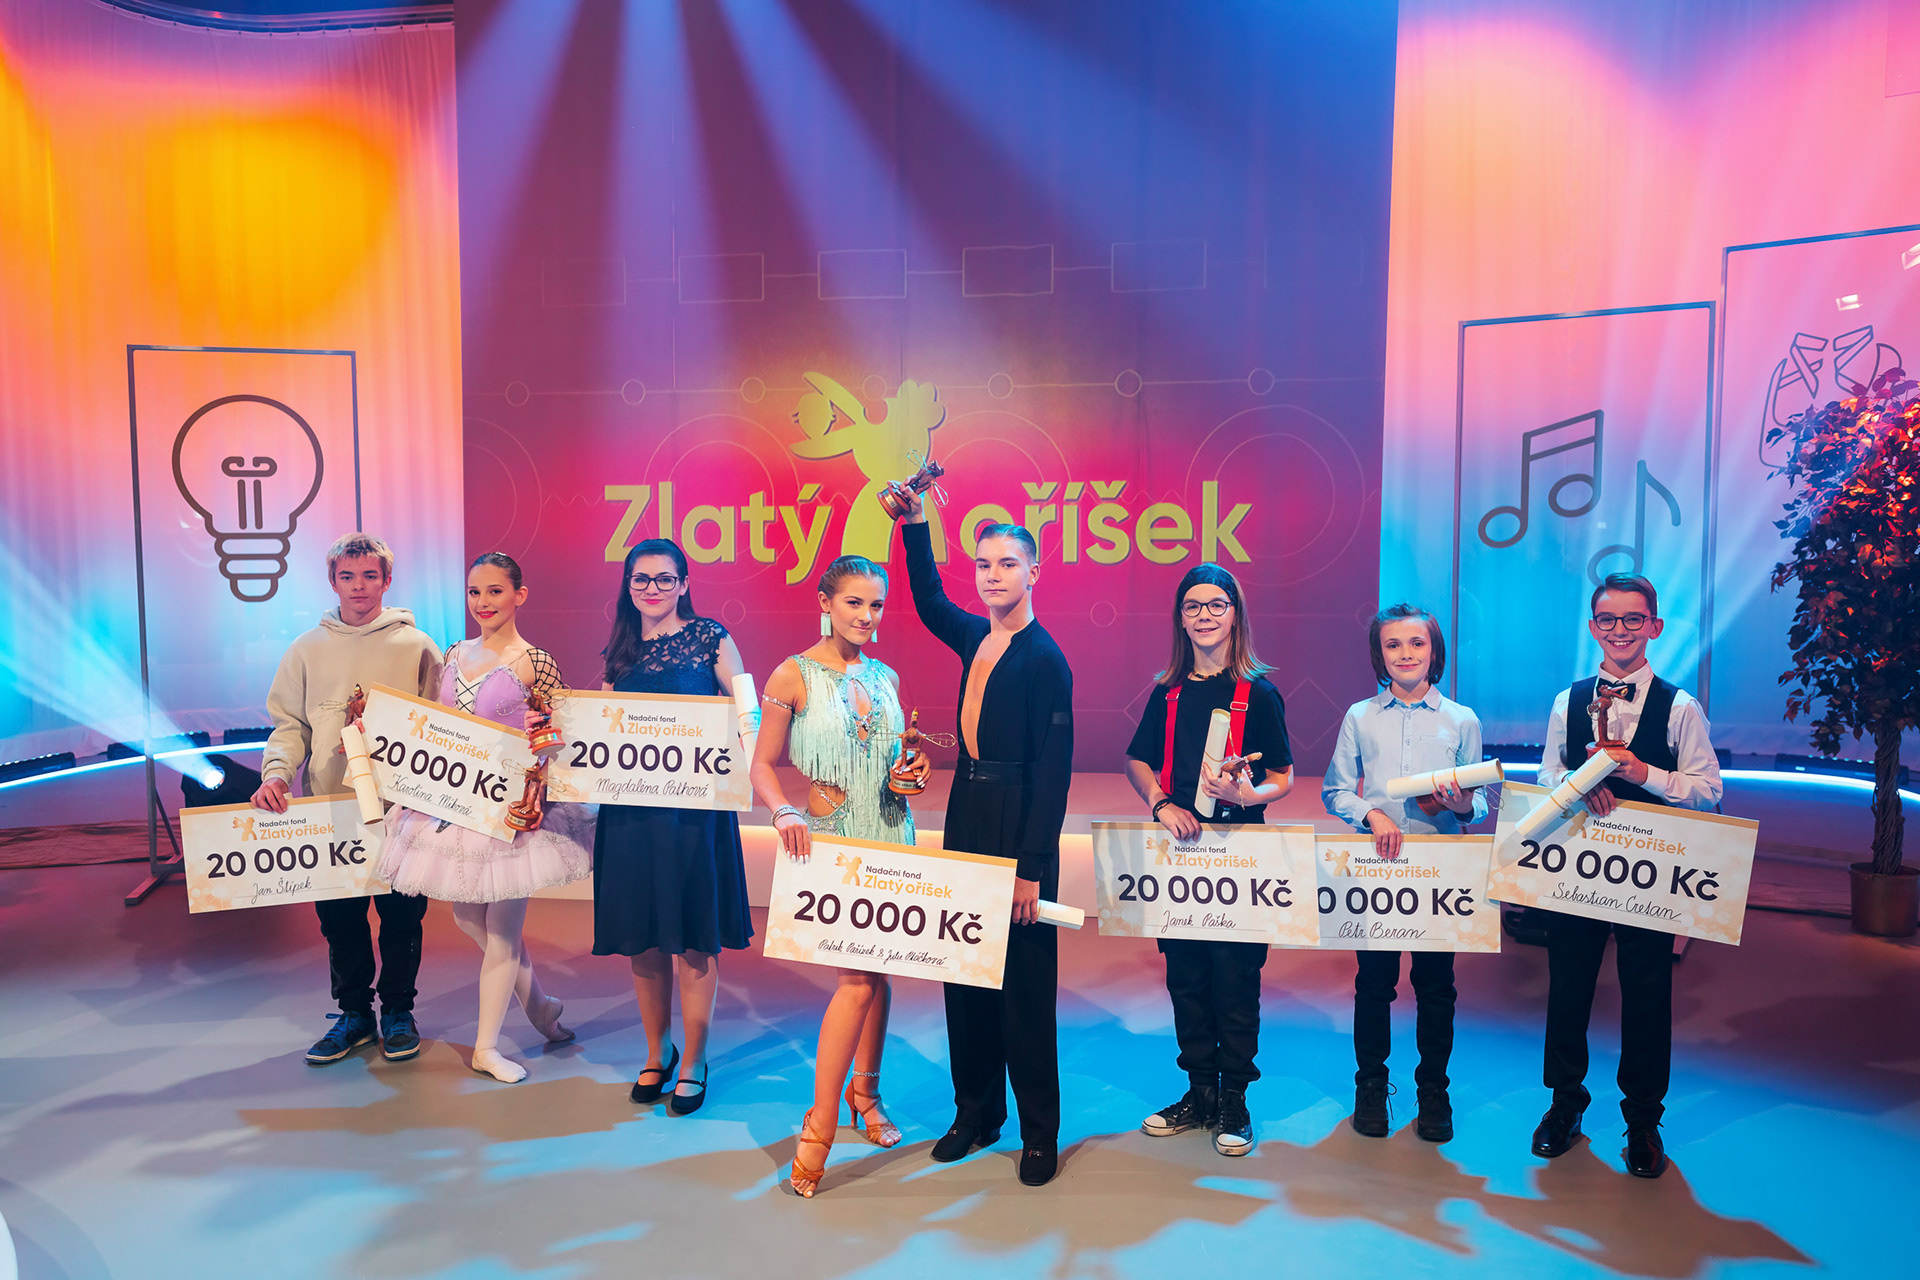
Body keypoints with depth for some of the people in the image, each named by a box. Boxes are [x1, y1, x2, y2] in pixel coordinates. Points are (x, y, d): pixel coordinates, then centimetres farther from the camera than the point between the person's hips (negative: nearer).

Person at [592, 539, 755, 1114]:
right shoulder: (620, 651, 13)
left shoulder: (709, 636, 0)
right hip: (631, 806, 4)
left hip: (694, 803, -4)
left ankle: (693, 1063, 16)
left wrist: (739, 765, -18)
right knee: (642, 934, 10)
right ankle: (656, 1054, 28)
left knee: (693, 933, 2)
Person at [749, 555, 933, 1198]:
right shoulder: (794, 675, -5)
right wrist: (786, 814, -21)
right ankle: (818, 1130, -2)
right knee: (858, 977, -13)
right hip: (833, 837, -5)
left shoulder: (886, 677, 10)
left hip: (891, 833, 5)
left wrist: (917, 768, -2)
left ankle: (864, 1095, 34)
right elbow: (763, 766, -4)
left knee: (878, 970, 12)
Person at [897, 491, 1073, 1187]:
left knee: (1024, 983, 2)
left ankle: (1040, 1132, 17)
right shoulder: (976, 638, 8)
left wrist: (1031, 868, -18)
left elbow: (1053, 771, -15)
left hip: (1018, 828, -7)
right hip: (967, 816, 7)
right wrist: (916, 522, 17)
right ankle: (976, 1112, 28)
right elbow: (929, 600, 28)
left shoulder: (1045, 658, -13)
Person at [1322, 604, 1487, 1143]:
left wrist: (1463, 805, -16)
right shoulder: (1360, 717, 5)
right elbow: (1334, 791, 4)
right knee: (1373, 980, 7)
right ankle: (1371, 1085, 23)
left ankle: (1433, 1089, 24)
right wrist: (1372, 813, -13)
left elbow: (1480, 804, 6)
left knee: (1436, 983, 7)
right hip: (1375, 864, 0)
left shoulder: (1462, 720, 5)